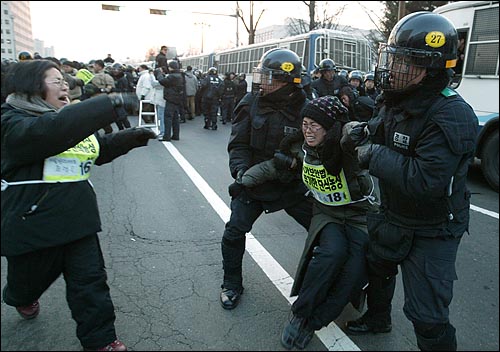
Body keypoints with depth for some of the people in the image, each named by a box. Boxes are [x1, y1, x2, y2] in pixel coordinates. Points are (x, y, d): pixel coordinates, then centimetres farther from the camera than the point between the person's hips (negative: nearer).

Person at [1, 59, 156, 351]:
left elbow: (101, 148, 21)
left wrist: (135, 136, 4)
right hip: (33, 224, -5)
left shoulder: (73, 119, 11)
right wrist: (110, 103, -40)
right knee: (28, 282, 21)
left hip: (77, 219, 5)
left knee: (91, 281, 4)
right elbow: (50, 130, -36)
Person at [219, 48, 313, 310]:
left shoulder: (304, 109, -10)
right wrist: (241, 169, -24)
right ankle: (231, 284, 22)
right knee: (234, 232, -4)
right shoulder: (251, 104, -7)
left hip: (292, 186, 0)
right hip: (254, 183, 0)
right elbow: (238, 143, -7)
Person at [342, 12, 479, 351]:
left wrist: (374, 155, -28)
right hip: (393, 216, 9)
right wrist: (359, 132, -9)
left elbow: (425, 182, -37)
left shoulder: (452, 116, -29)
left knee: (427, 315, 0)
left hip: (432, 231, -8)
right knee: (376, 266, 27)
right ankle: (377, 318, 55)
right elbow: (378, 131, 13)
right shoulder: (398, 102, -2)